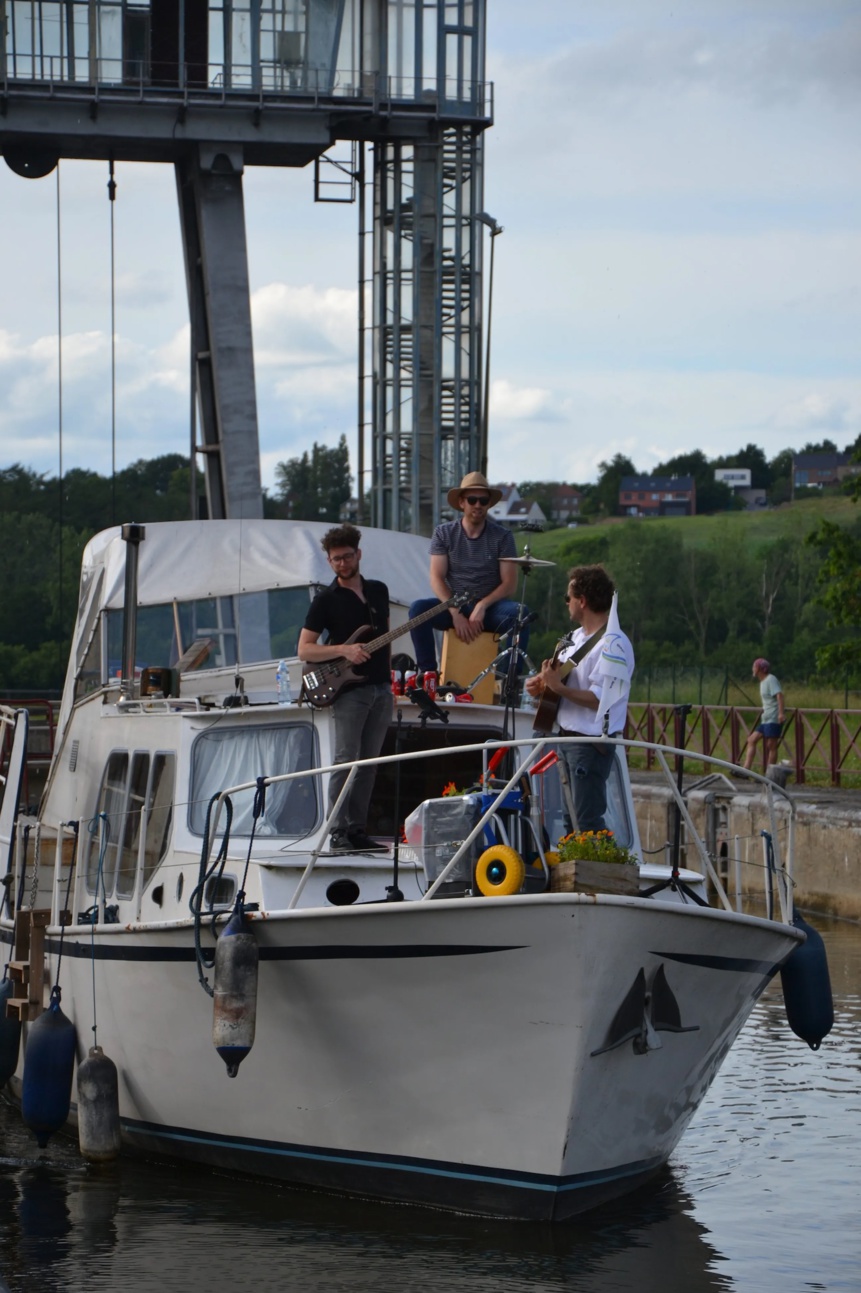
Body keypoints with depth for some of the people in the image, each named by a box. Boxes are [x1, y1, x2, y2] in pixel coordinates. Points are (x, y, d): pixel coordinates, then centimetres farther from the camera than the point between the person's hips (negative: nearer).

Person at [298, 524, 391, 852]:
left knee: (368, 763, 5)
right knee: (346, 760, -13)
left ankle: (358, 830, 9)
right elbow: (304, 649, -4)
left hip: (381, 687, 5)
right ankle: (338, 833, -13)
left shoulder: (379, 591, 14)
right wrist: (343, 650, -17)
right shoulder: (326, 600, -1)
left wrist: (387, 671, 15)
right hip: (349, 689, -5)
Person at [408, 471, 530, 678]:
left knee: (519, 612, -32)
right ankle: (427, 673, -22)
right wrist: (455, 613, -21)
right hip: (453, 605, 1)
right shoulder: (444, 533, 2)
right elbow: (437, 578, -6)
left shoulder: (502, 536, 0)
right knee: (419, 608, -28)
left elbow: (509, 583, -4)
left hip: (490, 608, -1)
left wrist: (482, 606, -21)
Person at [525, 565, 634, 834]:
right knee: (581, 817, 16)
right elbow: (564, 676, 26)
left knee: (589, 822, -10)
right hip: (568, 738, 10)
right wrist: (543, 684, 5)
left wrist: (558, 687, -26)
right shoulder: (579, 636, 12)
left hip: (591, 743, -10)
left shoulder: (612, 645, -19)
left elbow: (600, 700, -26)